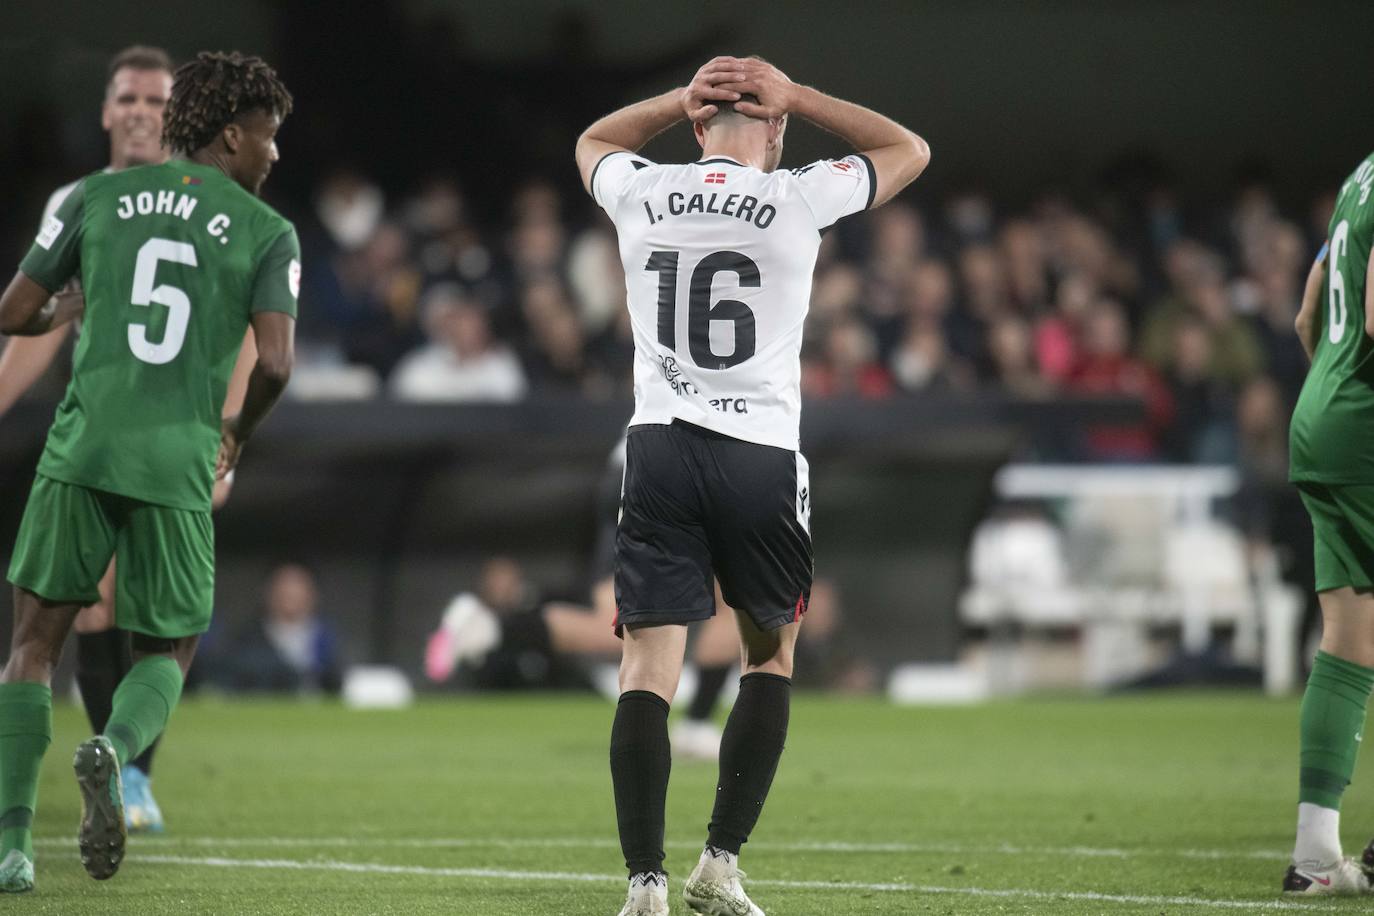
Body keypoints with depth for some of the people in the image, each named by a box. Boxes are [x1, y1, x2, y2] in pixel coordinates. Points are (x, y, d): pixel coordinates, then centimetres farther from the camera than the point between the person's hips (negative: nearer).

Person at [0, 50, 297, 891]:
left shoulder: (98, 196, 10)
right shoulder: (268, 234, 4)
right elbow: (275, 363, -8)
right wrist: (241, 434, 13)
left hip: (82, 447, 1)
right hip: (178, 464, -1)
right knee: (167, 654, 16)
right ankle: (116, 749, -18)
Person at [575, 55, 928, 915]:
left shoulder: (641, 194, 2)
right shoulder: (797, 201, -4)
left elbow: (593, 142, 29)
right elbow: (910, 150, 15)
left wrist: (685, 98, 17)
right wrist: (793, 96, 11)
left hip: (660, 449, 1)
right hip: (761, 458, -1)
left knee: (649, 667, -1)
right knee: (771, 657, 17)